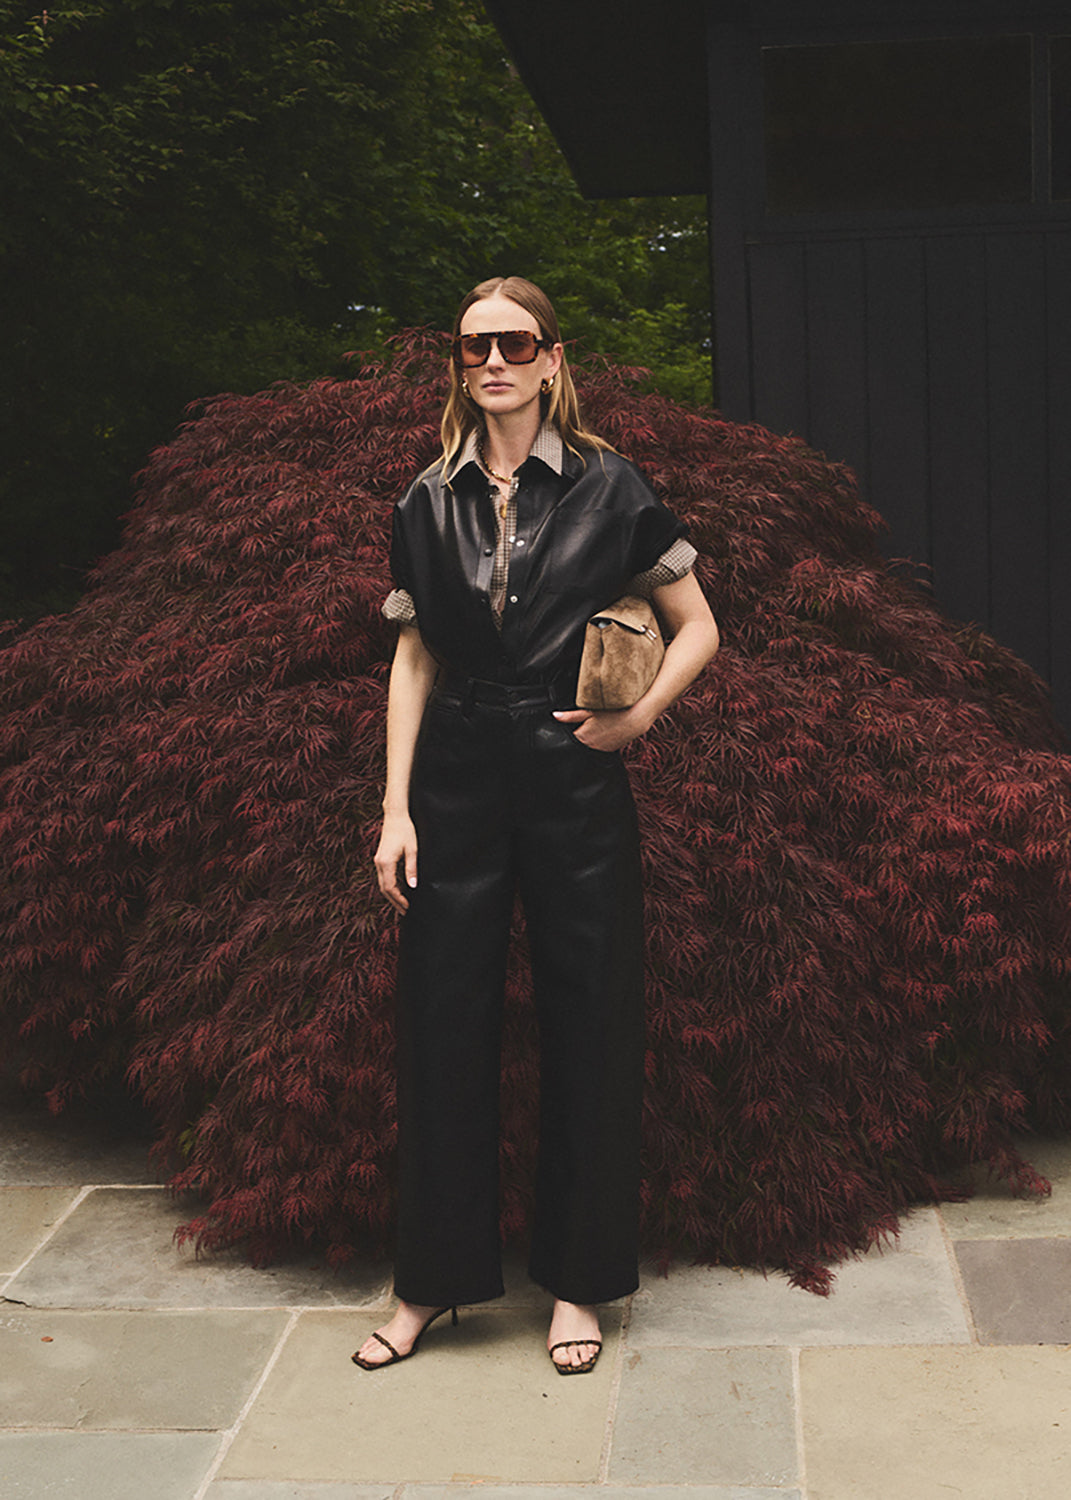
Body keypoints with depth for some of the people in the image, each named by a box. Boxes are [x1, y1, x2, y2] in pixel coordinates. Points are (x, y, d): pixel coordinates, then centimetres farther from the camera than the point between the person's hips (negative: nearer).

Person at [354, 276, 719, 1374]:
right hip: (457, 780, 2)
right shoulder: (429, 503, 8)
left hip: (575, 779, -2)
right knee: (443, 1025, 6)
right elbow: (414, 660, 9)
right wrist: (395, 808, 2)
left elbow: (698, 628, 6)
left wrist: (641, 711, -11)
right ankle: (433, 1280, 23)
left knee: (586, 1029, 5)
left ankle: (577, 1281, 23)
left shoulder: (607, 490, 0)